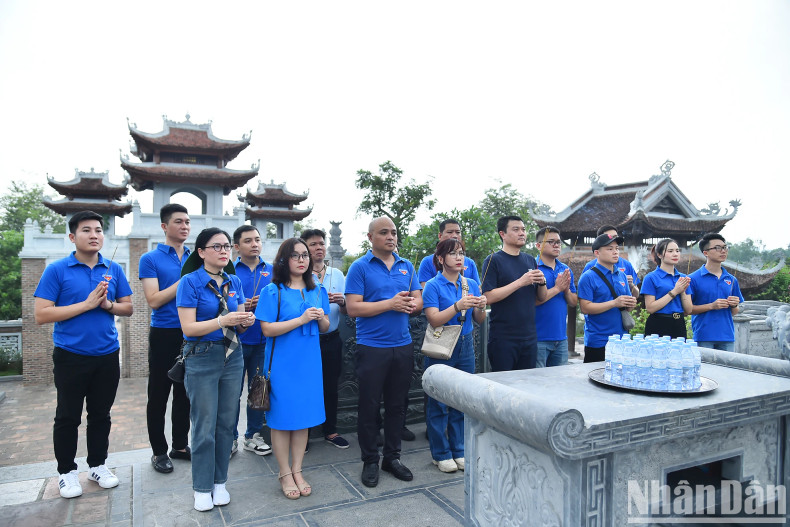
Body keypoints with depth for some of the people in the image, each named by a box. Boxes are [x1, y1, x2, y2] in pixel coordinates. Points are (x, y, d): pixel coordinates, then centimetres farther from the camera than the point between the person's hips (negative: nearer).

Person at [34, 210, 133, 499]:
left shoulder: (114, 270, 4)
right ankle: (66, 471, 27)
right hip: (70, 356, -3)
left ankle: (97, 465, 30)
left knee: (101, 414, 14)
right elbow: (41, 314, -12)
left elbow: (128, 308, 8)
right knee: (68, 417, 10)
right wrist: (87, 304, -18)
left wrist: (108, 305, -13)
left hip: (107, 355, 3)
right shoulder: (57, 270, -6)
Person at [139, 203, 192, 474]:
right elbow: (154, 300, -14)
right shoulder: (150, 259, -4)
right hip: (164, 334, -4)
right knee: (159, 395, 6)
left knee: (185, 393, 14)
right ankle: (159, 452, 21)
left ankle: (180, 445, 28)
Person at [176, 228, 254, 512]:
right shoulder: (190, 281, -9)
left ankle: (219, 483, 27)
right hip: (202, 358, -5)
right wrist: (222, 320, -27)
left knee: (226, 422, 10)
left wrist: (245, 321, -11)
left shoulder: (234, 282, 7)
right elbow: (188, 328, -15)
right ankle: (202, 488, 21)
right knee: (205, 426, 3)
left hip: (232, 355, 5)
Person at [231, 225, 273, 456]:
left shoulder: (272, 271, 6)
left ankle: (253, 435, 28)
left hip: (263, 341, 2)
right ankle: (230, 438, 22)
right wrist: (240, 307, -16)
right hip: (236, 341, -2)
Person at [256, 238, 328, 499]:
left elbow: (326, 327, 12)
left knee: (304, 416, 11)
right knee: (282, 418, 4)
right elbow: (268, 329, -13)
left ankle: (297, 470, 25)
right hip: (282, 363, -4)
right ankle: (285, 473, 21)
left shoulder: (317, 291, 8)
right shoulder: (272, 291, -7)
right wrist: (301, 319, -19)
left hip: (309, 362, 4)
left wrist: (321, 318, -11)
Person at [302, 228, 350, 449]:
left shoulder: (337, 274, 8)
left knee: (331, 386, 13)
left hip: (331, 339, 4)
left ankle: (330, 431, 29)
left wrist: (342, 301, -13)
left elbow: (346, 311, 10)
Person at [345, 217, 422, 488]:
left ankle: (392, 456, 29)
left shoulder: (406, 266, 10)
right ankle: (370, 461, 22)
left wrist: (410, 303, -13)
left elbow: (419, 301, 10)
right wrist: (390, 304, -17)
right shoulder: (360, 267, -5)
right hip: (372, 347, -4)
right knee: (369, 405, 6)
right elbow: (353, 307, -13)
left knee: (396, 404, 14)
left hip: (403, 346, 5)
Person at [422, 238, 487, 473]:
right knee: (439, 402, 4)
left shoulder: (471, 284, 7)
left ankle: (459, 450, 25)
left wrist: (480, 307, -12)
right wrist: (458, 306, -28)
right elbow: (435, 319, -16)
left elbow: (479, 320, 9)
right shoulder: (433, 285, -7)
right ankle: (441, 453, 19)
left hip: (465, 346, 5)